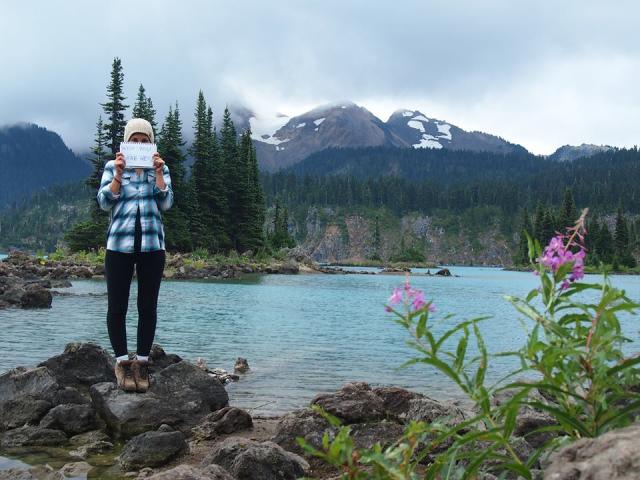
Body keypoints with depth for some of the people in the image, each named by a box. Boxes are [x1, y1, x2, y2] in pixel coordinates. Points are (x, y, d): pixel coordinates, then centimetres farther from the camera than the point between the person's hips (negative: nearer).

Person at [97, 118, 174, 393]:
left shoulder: (161, 169, 10)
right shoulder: (112, 167, 7)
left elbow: (166, 203, -2)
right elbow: (104, 202, -4)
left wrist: (157, 173, -12)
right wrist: (119, 173, -14)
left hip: (152, 245, 1)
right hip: (119, 244, -1)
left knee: (148, 306, 2)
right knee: (117, 306, 0)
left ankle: (142, 362, 11)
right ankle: (122, 362, 10)